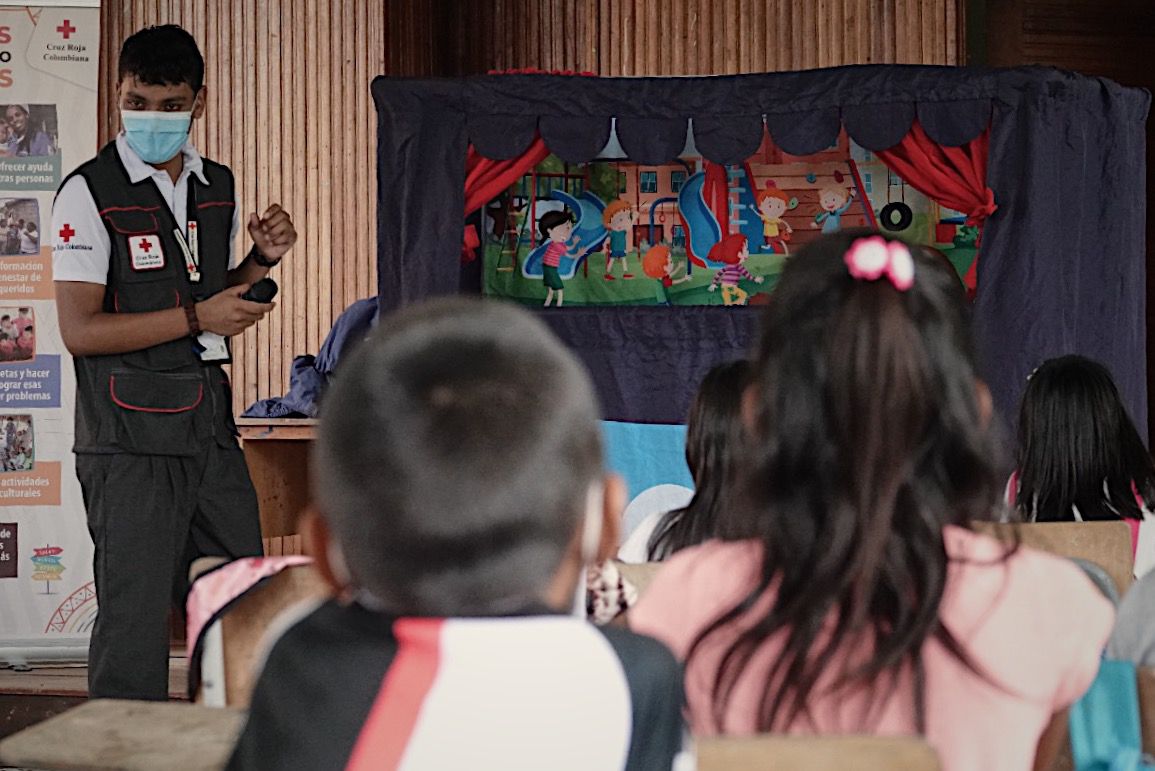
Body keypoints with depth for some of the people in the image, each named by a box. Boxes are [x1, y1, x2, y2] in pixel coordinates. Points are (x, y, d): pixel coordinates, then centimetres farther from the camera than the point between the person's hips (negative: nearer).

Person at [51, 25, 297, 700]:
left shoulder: (218, 186, 12)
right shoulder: (89, 193, -8)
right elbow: (80, 330, -14)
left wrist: (262, 260, 5)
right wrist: (197, 317, -16)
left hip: (210, 423, 6)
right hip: (131, 436, -6)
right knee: (134, 619, -3)